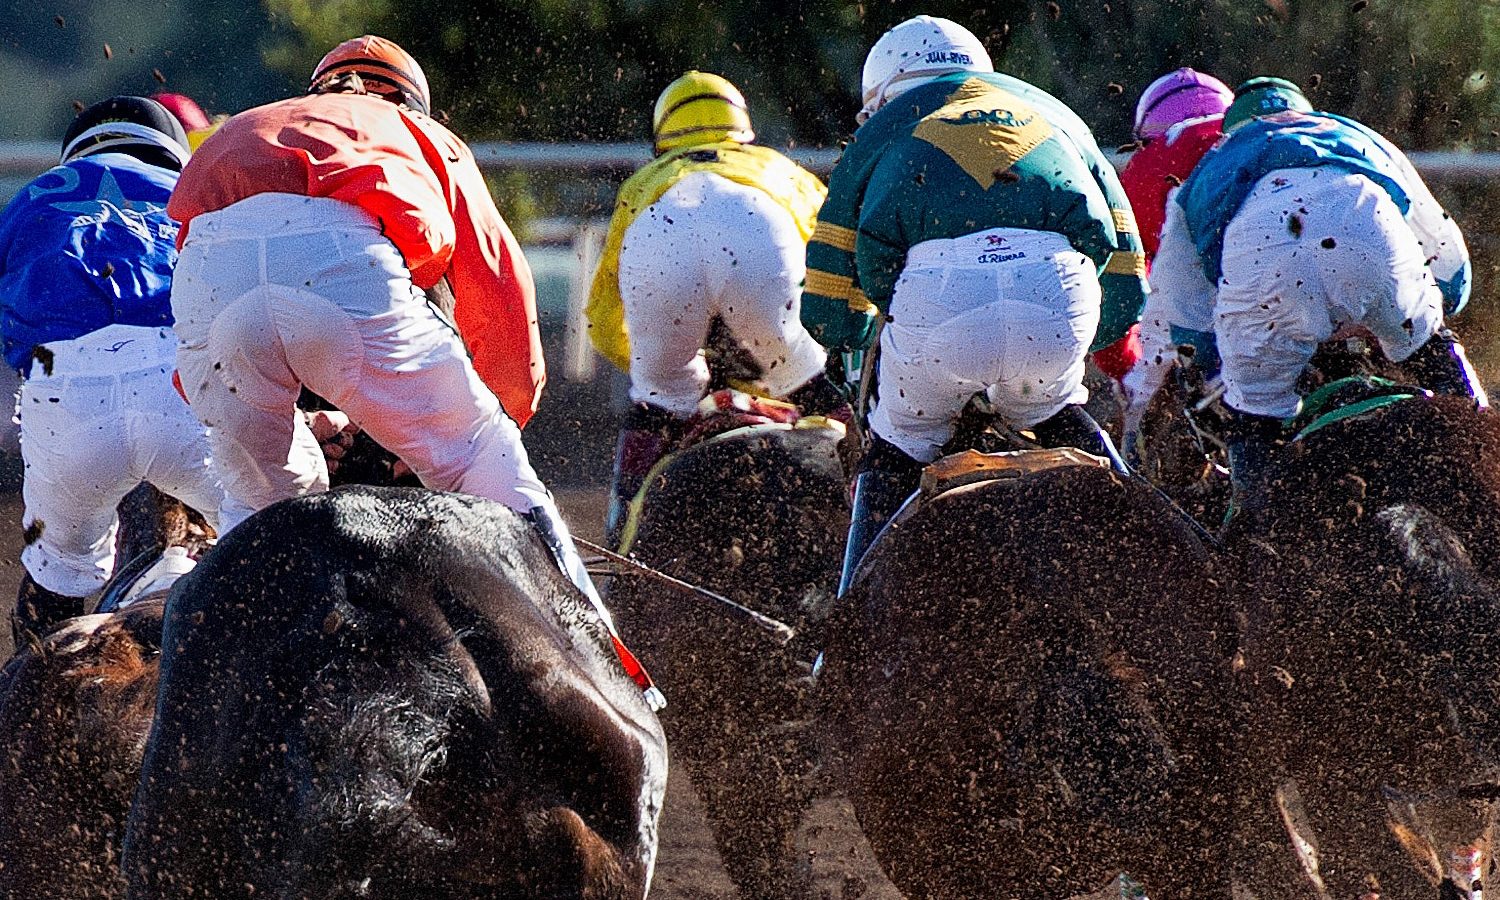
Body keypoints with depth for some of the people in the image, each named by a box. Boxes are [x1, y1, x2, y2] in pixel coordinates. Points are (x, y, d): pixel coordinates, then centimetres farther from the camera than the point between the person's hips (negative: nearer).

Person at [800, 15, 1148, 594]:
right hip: (1059, 299, 2)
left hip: (936, 298, -2)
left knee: (897, 452, 21)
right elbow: (1126, 290, 31)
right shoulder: (1052, 114, 36)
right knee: (1055, 416, 31)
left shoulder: (884, 128, 30)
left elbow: (829, 314, 23)